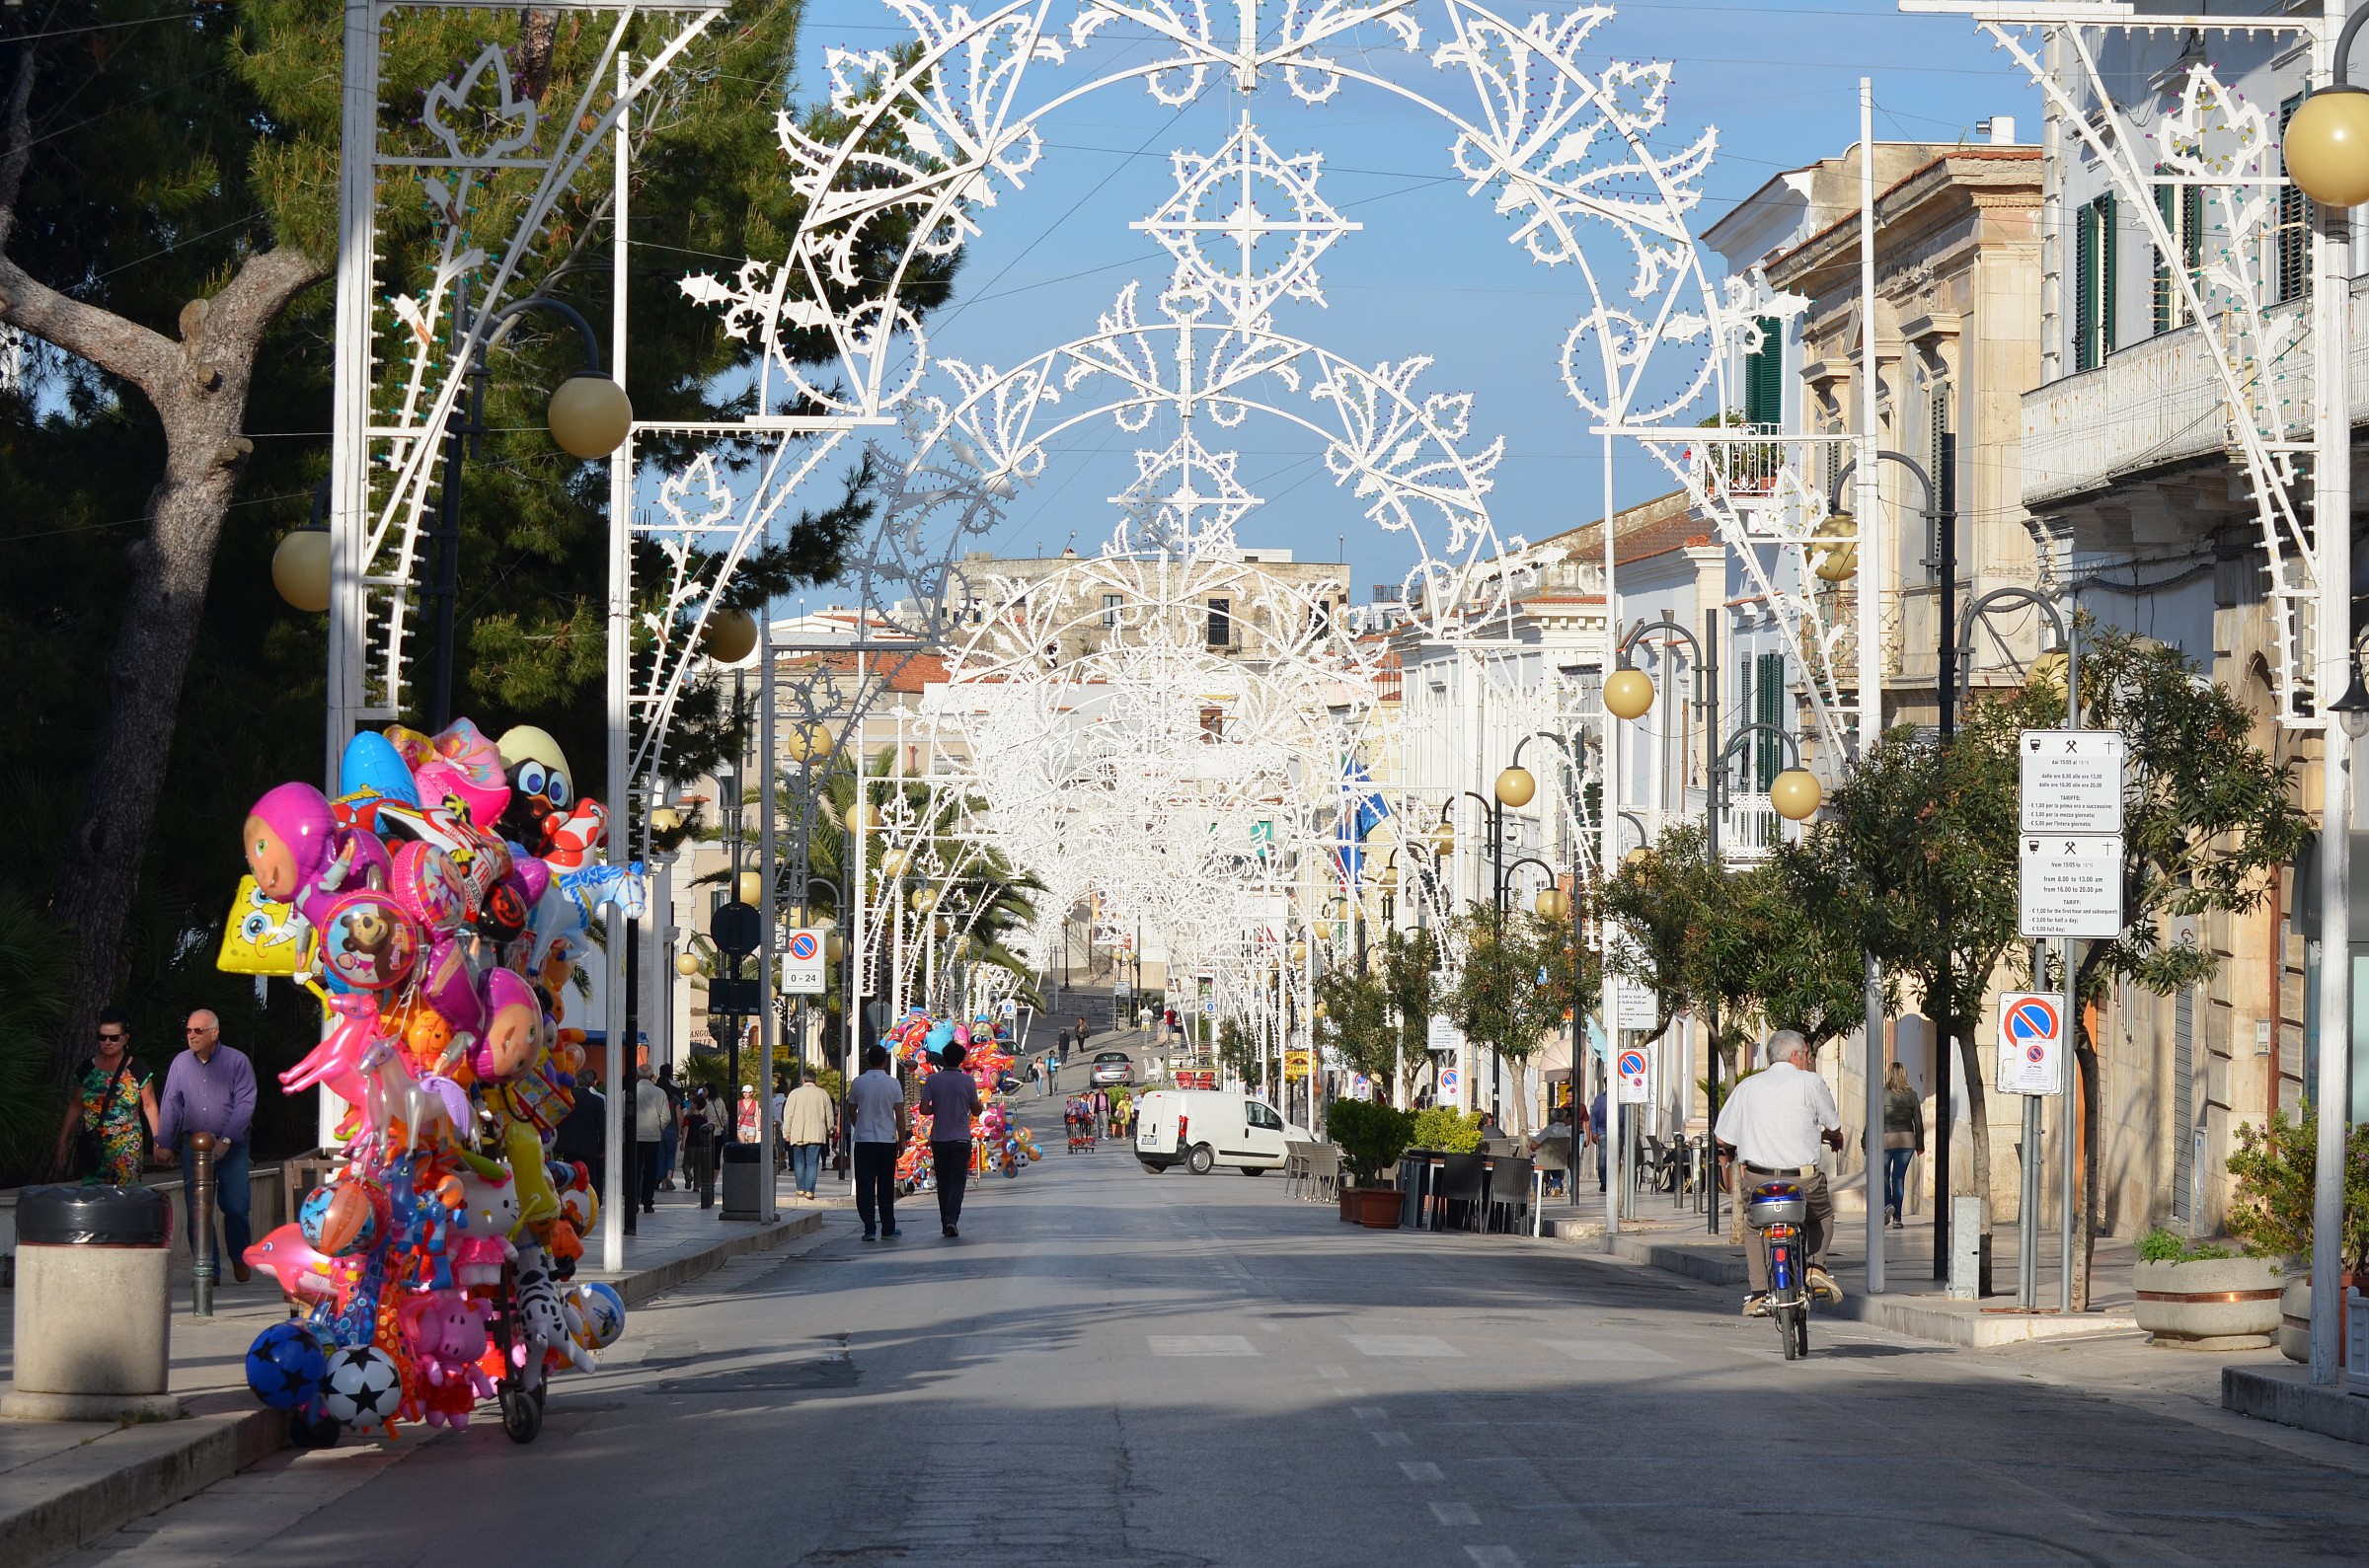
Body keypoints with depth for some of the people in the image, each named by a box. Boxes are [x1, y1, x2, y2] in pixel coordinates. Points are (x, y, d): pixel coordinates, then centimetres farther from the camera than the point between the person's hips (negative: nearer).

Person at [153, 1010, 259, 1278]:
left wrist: (226, 1140, -14)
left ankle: (240, 1259, 15)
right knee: (197, 1210, -2)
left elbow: (245, 1103, -6)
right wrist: (164, 1143, 7)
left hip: (231, 1146, -3)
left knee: (235, 1206, -8)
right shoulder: (180, 1063, 9)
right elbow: (170, 1104, 13)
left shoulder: (237, 1061, -1)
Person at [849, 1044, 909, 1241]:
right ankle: (888, 1230, 12)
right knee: (886, 1187, 9)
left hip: (863, 1139, 0)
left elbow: (851, 1112, 10)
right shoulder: (892, 1083, -4)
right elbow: (900, 1116, -5)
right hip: (887, 1140, 0)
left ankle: (869, 1229, -7)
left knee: (865, 1187, 1)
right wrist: (902, 1140, 5)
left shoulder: (858, 1083, 0)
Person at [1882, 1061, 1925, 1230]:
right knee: (1899, 1177, 8)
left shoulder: (1881, 1094, -5)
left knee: (1883, 1174, 12)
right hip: (1907, 1139, 3)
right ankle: (1897, 1218, 6)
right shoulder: (1911, 1095, 4)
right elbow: (1918, 1122, 7)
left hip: (1886, 1139, -3)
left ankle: (1887, 1203, -14)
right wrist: (1920, 1145, 16)